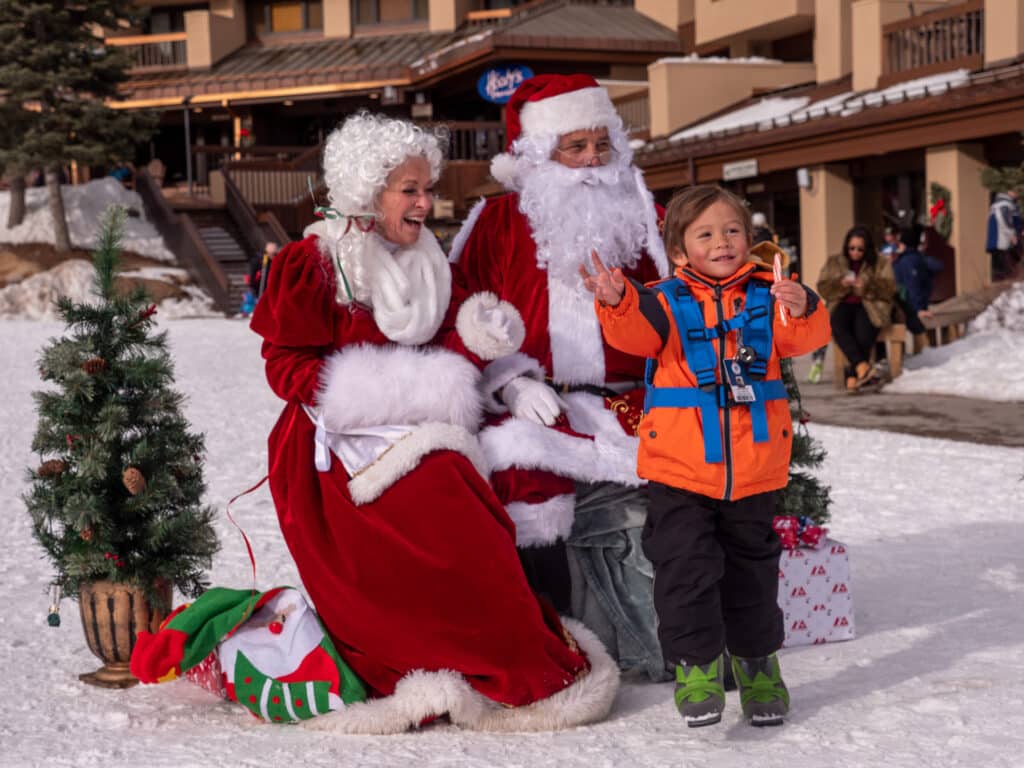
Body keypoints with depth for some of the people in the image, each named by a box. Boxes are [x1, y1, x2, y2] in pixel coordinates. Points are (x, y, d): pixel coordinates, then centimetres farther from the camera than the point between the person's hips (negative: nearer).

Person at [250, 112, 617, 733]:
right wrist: (370, 391, -18)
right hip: (342, 444, -7)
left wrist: (473, 340, -7)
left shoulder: (425, 264, 17)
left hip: (414, 431, 7)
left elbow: (438, 354, 15)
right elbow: (287, 365, -6)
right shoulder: (311, 264, -3)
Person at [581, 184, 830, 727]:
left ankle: (757, 664, 32)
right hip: (679, 472, -2)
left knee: (752, 569, 16)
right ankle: (695, 664, 9)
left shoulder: (765, 297, 3)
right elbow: (633, 333, -21)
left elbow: (804, 338, -10)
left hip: (754, 471, 3)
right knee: (686, 568, -5)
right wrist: (616, 302, -42)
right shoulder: (666, 302, -2)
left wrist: (801, 311, -33)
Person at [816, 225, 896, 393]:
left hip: (870, 306, -1)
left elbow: (889, 289, -1)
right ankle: (863, 367, -48)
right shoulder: (834, 262, 17)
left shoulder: (880, 264, 12)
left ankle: (853, 376, -34)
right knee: (837, 326, -35)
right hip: (843, 305, 1)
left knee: (863, 331, -35)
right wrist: (841, 284, -12)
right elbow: (823, 289, 8)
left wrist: (868, 286, -19)